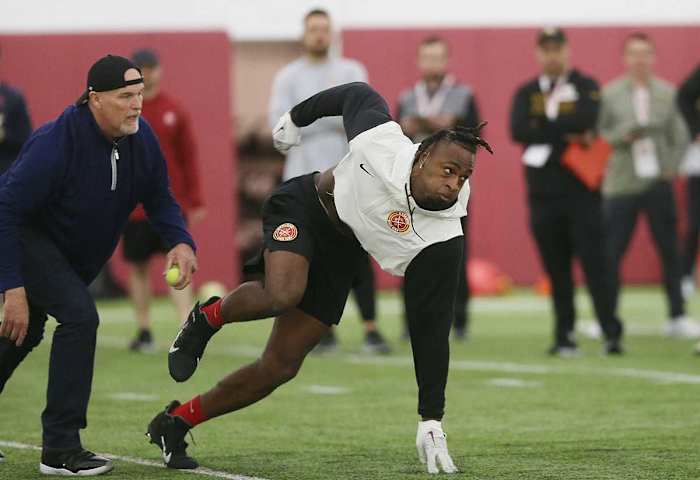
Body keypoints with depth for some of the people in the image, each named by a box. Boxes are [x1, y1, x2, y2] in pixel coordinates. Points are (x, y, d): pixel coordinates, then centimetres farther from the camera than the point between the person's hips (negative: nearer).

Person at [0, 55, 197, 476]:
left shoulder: (140, 137, -10)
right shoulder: (57, 142, -32)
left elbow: (159, 198, 3)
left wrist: (180, 241, -18)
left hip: (77, 252, 9)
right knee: (80, 315, -23)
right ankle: (60, 449, -19)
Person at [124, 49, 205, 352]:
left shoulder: (174, 112, 4)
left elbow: (189, 157, 7)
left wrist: (195, 201, 5)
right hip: (133, 205, 0)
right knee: (139, 267, 8)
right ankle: (144, 332, 19)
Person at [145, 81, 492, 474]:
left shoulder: (443, 241, -28)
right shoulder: (380, 139, -33)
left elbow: (431, 334, -23)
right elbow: (358, 94, -8)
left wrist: (432, 421, -24)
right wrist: (296, 118, 10)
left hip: (341, 256, 2)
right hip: (303, 208, -2)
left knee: (282, 366, -4)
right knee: (283, 294, -34)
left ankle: (177, 423, 17)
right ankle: (209, 317, 0)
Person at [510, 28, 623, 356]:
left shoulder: (586, 87, 4)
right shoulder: (526, 93, 11)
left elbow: (586, 120, -17)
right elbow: (517, 130, -8)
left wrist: (545, 122, -7)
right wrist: (565, 133, -11)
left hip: (581, 191, -3)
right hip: (543, 193, 3)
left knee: (594, 261, -8)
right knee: (556, 269, 5)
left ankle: (612, 333, -9)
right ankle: (565, 337, 10)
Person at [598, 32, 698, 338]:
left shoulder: (667, 93, 4)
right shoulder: (609, 94, 0)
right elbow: (598, 135, 1)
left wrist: (672, 167, -3)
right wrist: (623, 135, -15)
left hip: (658, 183, 2)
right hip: (621, 184, -2)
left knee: (670, 251, 4)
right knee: (611, 253, -2)